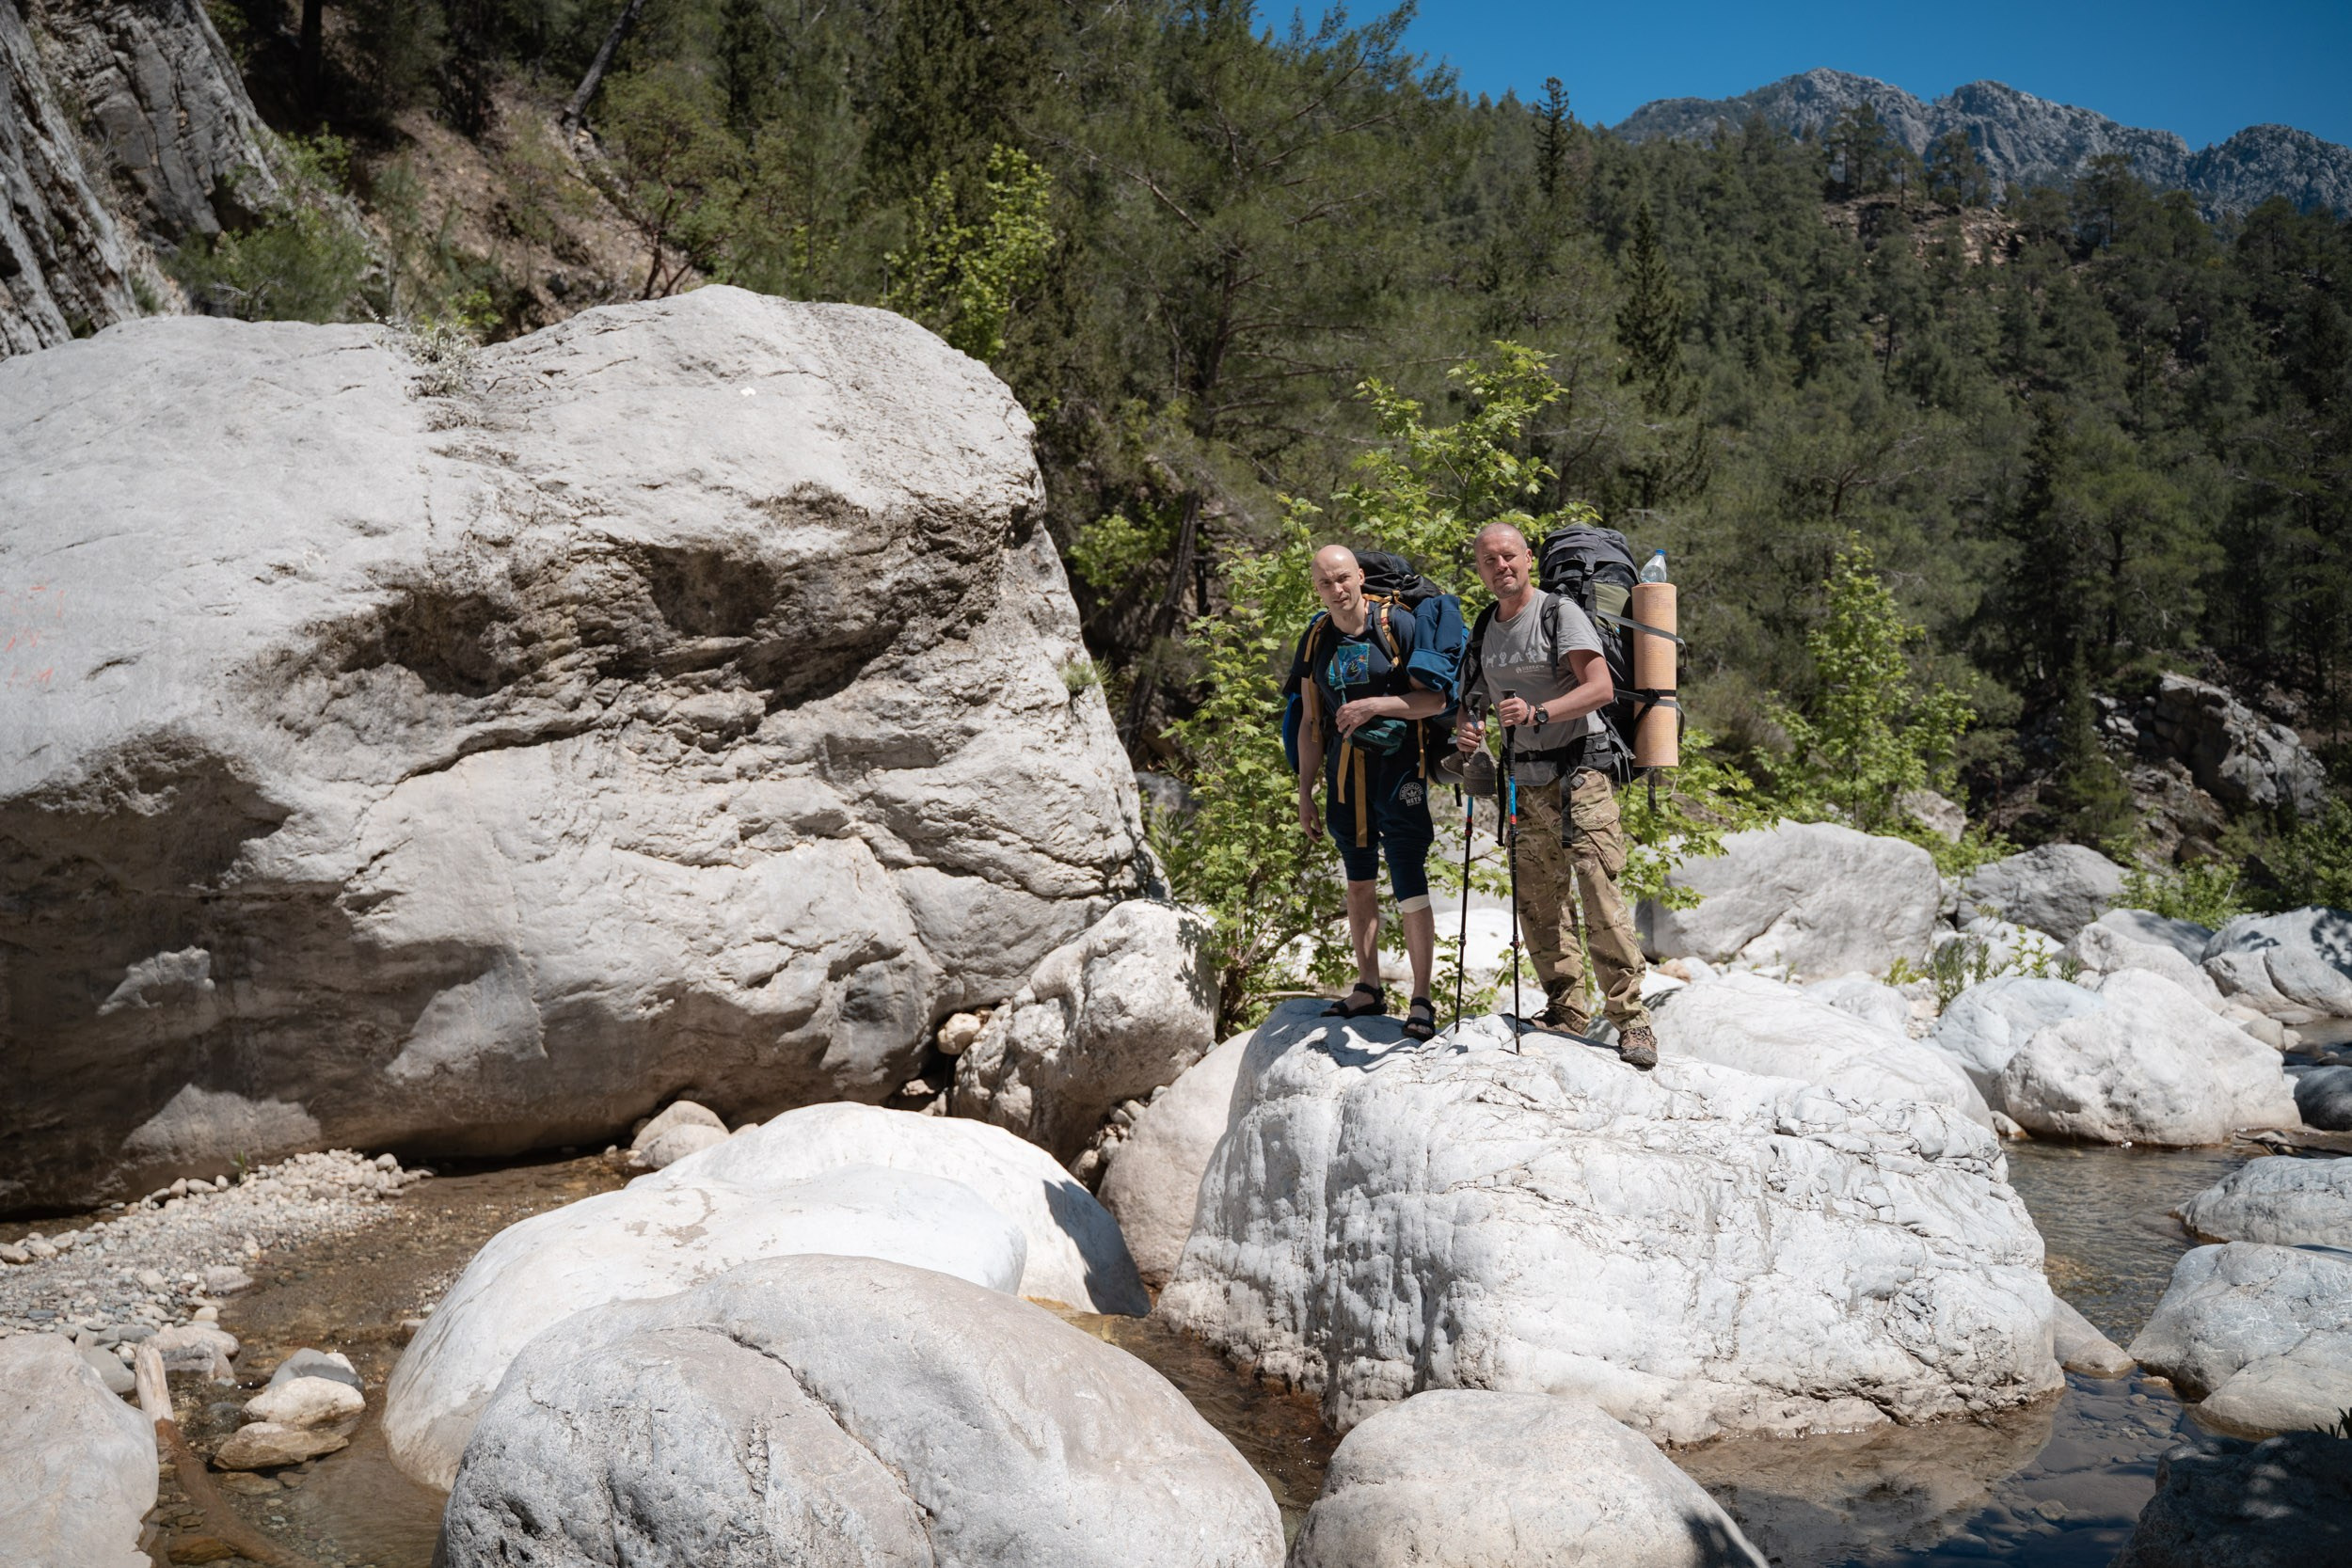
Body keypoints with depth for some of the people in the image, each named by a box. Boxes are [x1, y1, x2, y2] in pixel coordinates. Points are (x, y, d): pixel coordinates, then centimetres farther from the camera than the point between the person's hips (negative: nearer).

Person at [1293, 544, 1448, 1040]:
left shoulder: (1398, 626, -8)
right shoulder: (1315, 640, 7)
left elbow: (1435, 701, -9)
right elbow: (1311, 723, 13)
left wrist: (1375, 705, -22)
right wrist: (1305, 795, 11)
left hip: (1397, 770, -5)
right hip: (1344, 772, 5)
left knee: (1410, 887, -8)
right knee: (1359, 883, 14)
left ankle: (1421, 1002, 0)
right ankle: (1368, 989, 25)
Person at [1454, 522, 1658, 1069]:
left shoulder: (1560, 612, -5)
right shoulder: (1485, 634, 15)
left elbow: (1601, 688, -15)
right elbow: (1467, 702, 19)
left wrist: (1538, 712, -28)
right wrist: (1465, 733, -5)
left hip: (1581, 773, -7)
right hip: (1527, 784, 7)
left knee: (1601, 895, -14)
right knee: (1538, 903, 6)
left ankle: (1630, 1018, -11)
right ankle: (1566, 1011, 16)